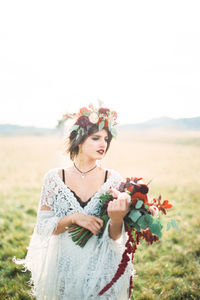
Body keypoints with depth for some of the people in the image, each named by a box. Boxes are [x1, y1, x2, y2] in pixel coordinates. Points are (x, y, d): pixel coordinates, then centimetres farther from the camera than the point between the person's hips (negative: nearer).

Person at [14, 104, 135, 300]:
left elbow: (116, 238, -5)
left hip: (102, 272, 0)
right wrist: (74, 219, -21)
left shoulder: (113, 179, -7)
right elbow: (42, 227, -5)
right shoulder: (54, 178, -7)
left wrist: (116, 219, -27)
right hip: (64, 268, 0)